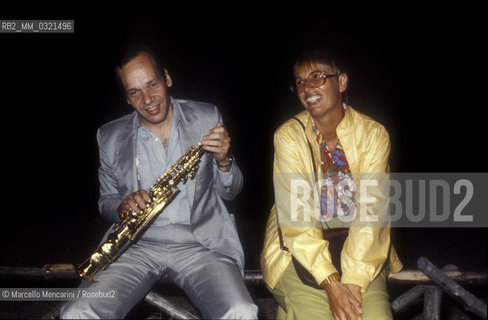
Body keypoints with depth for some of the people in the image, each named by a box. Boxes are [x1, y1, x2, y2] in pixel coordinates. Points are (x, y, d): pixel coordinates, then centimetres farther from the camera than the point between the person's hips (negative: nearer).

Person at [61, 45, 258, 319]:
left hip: (201, 242, -1)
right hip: (137, 244, 2)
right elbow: (106, 201, 16)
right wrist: (123, 207, -8)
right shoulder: (110, 137, 6)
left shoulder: (207, 118, 4)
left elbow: (230, 192, 10)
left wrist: (223, 160, -12)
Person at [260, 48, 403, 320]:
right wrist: (331, 283, -22)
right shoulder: (289, 136, -5)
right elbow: (297, 217, -13)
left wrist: (353, 282, -22)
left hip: (359, 253, 1)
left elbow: (371, 212, -11)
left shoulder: (373, 134, -2)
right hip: (301, 254, -1)